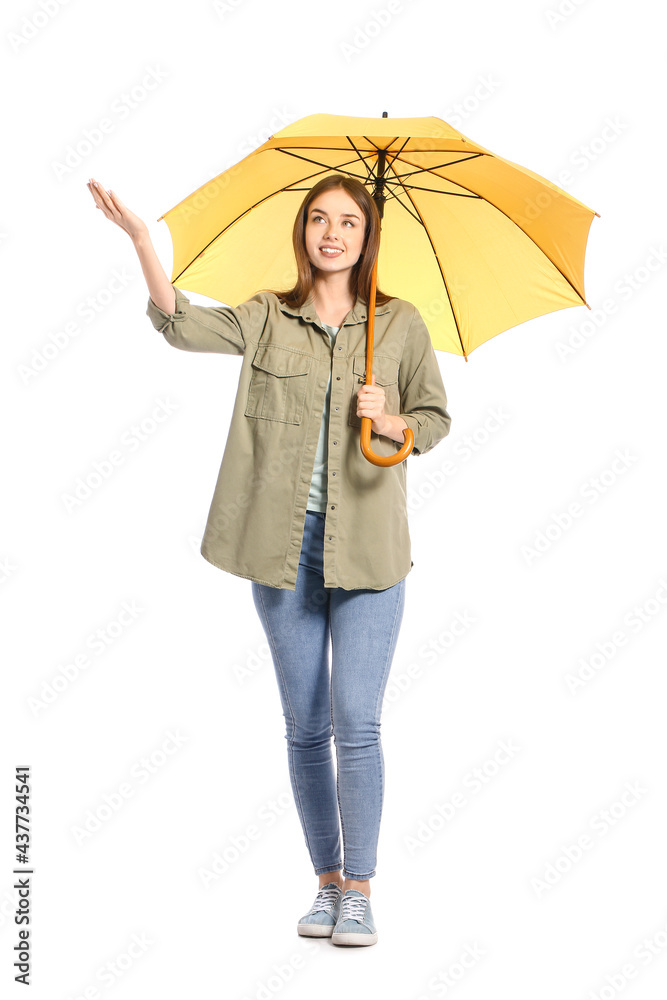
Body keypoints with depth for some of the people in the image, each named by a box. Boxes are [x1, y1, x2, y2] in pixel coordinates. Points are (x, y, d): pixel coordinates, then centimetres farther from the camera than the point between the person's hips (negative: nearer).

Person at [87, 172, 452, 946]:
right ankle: (327, 882, 22)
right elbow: (181, 325, -10)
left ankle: (360, 891, 7)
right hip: (285, 543, 2)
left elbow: (435, 420, 10)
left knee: (356, 721, -7)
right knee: (304, 726, 8)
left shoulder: (401, 323, 5)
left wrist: (390, 421, -11)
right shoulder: (267, 319, 6)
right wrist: (141, 240, -21)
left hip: (366, 547, -1)